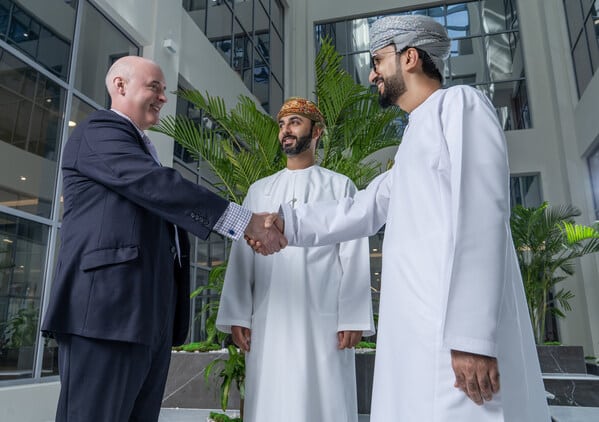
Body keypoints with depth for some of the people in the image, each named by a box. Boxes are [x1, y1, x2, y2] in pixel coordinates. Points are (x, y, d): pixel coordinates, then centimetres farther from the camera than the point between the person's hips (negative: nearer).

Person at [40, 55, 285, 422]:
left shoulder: (145, 151, 28)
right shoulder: (99, 131, -1)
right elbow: (160, 187, -16)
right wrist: (247, 221, -19)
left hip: (151, 319, 9)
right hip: (110, 311, -9)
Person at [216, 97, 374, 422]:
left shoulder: (340, 186, 9)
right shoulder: (259, 191, 17)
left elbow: (353, 256, 1)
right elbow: (242, 257, 11)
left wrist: (352, 319, -8)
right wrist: (237, 316, 2)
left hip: (323, 320, -2)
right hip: (267, 321, 3)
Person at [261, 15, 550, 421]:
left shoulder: (459, 104, -2)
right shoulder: (417, 136, 26)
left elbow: (481, 219, -15)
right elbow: (363, 210, 21)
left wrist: (472, 335, -21)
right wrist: (288, 222, 11)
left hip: (458, 330, -9)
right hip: (420, 330, 9)